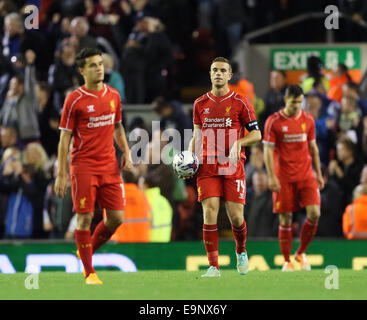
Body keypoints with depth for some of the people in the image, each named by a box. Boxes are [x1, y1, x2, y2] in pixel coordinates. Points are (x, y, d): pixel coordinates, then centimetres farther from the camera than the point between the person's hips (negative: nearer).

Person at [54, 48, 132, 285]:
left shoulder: (113, 96, 9)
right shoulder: (75, 100, -6)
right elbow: (65, 138, -5)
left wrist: (126, 152, 8)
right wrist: (61, 174, -9)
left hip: (109, 166, 5)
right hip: (83, 166, -5)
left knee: (117, 217, 1)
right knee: (85, 218, -4)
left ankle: (88, 251, 25)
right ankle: (89, 272, 5)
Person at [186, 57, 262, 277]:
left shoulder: (240, 102, 2)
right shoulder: (200, 104, 11)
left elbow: (256, 134, 4)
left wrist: (238, 143, -15)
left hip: (233, 167, -2)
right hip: (207, 166, 2)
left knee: (236, 216, -4)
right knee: (210, 212, -11)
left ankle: (241, 251, 28)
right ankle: (213, 267, -7)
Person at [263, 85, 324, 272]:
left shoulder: (308, 120, 8)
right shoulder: (273, 121, -4)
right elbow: (268, 150, -5)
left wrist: (318, 174, 15)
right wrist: (272, 177, -12)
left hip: (305, 176, 3)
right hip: (283, 178, -3)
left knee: (314, 213, -11)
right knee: (285, 219, -2)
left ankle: (301, 253, 9)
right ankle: (286, 261, 9)